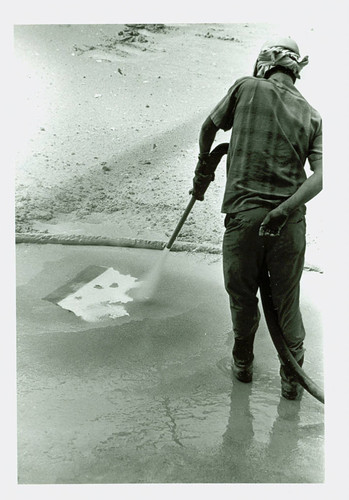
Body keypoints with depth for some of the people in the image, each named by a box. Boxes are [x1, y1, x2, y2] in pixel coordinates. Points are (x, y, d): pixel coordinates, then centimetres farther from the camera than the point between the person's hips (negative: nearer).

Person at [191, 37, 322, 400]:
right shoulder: (312, 116, 8)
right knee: (286, 300, 14)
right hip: (290, 220, 2)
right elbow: (320, 176, -5)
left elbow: (209, 128, 17)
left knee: (242, 295, 16)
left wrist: (203, 169, 31)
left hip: (243, 213, -2)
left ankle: (243, 363, 34)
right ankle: (292, 376, 25)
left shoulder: (247, 87, 3)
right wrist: (284, 210, -12)